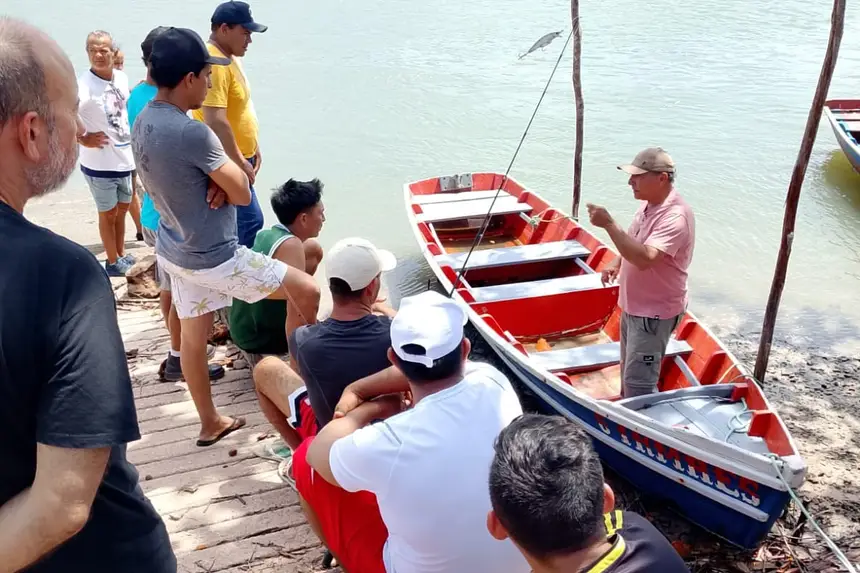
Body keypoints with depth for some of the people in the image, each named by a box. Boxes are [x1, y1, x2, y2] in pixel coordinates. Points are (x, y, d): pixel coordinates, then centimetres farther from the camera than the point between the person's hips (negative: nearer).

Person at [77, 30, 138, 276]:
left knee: (122, 209, 20)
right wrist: (84, 140, -23)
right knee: (108, 213, 9)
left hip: (124, 159, 6)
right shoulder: (84, 85, -22)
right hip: (100, 164, -6)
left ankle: (121, 256, 37)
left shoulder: (122, 78, 0)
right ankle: (113, 262, 26)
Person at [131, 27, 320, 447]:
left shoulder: (143, 122, 1)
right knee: (306, 291, 1)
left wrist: (218, 179, -12)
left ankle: (210, 423, 34)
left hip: (174, 251, 9)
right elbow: (242, 193, -19)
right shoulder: (192, 133, -28)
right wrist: (226, 181, 1)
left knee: (193, 336, 18)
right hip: (212, 257, -9)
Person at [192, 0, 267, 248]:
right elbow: (215, 120, -29)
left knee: (235, 223, 16)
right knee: (250, 221, -9)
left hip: (237, 158, 10)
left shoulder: (229, 58, 11)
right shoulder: (213, 63, -22)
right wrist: (240, 163, -24)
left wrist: (254, 149, 18)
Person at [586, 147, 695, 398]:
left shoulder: (675, 216, -27)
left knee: (639, 382, -7)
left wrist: (609, 224, -37)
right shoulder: (649, 204, 3)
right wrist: (616, 263, 1)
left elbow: (644, 258, -38)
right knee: (629, 372, 23)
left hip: (654, 312, -10)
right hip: (633, 306, 10)